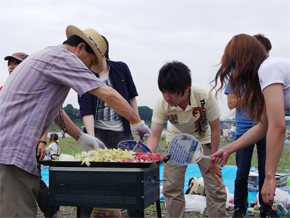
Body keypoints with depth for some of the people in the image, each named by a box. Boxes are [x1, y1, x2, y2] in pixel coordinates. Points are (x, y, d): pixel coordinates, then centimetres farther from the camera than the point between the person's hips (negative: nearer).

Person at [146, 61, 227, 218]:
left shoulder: (205, 96, -33)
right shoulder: (162, 103, -28)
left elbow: (215, 130, -19)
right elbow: (154, 136, -23)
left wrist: (213, 161, -15)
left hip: (203, 139, -1)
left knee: (216, 187, -4)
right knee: (171, 188, -1)